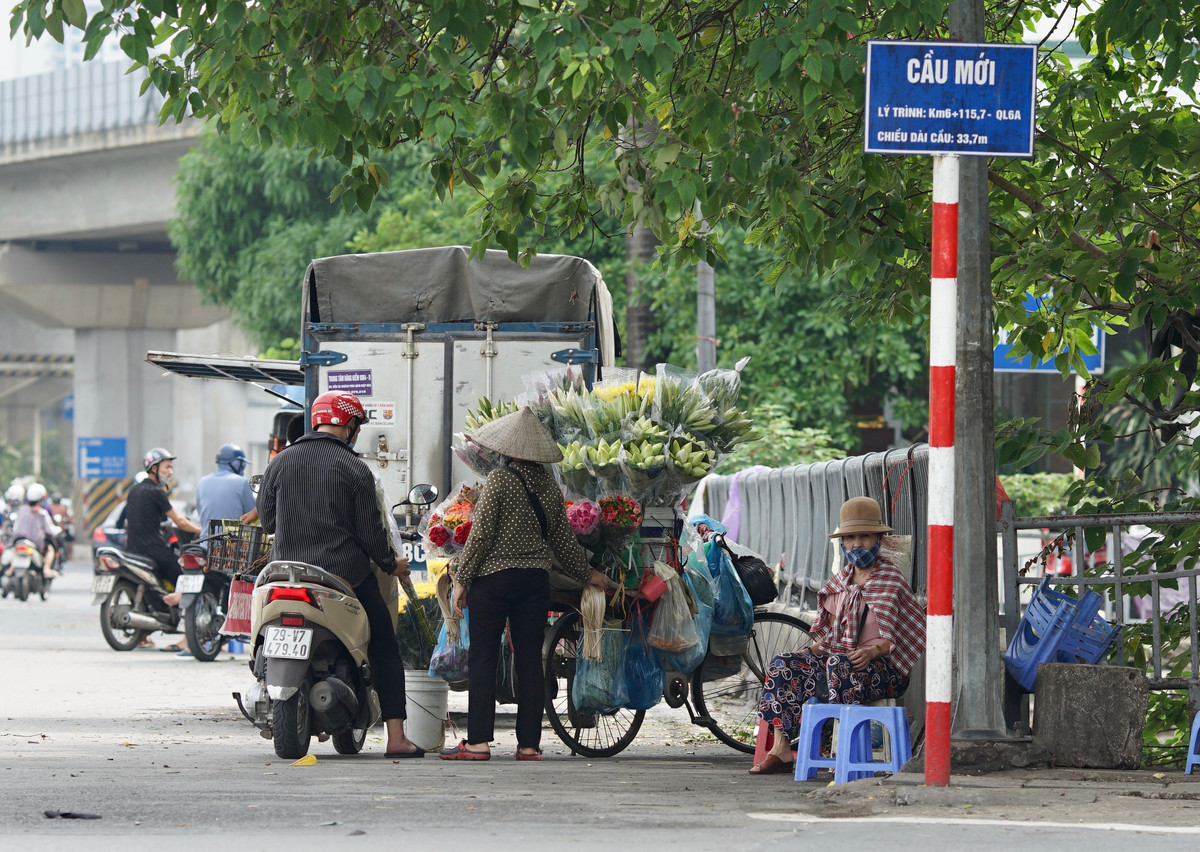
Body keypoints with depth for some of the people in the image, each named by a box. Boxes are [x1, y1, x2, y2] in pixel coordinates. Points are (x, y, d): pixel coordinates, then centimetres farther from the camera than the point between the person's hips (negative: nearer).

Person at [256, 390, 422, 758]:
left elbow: (266, 518, 12)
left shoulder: (280, 462, 4)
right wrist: (392, 564, 14)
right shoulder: (355, 470, -6)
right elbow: (370, 530, -4)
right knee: (384, 648, 6)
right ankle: (396, 737, -1)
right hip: (346, 573, -3)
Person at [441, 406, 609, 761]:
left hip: (493, 578, -5)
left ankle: (478, 741, -6)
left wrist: (461, 580, -5)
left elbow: (481, 535, -11)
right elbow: (563, 540, 14)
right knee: (530, 661, 7)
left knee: (482, 659, -2)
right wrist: (586, 574, 28)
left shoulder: (498, 480, -9)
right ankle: (529, 742, 6)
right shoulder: (550, 486, 8)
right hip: (535, 579, 5)